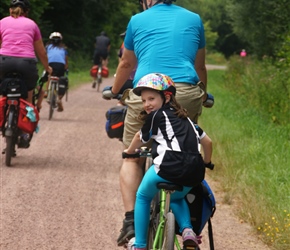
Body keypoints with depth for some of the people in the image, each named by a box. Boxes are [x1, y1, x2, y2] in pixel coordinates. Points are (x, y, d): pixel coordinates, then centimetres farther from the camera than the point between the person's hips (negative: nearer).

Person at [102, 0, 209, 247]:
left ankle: (131, 220, -3)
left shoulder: (138, 20, 14)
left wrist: (114, 91, 45)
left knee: (132, 159, 12)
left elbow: (126, 64, 27)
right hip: (187, 94, 1)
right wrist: (203, 94, 47)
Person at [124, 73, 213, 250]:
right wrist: (206, 162, 48)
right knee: (176, 198, 36)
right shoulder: (184, 117, 27)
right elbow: (207, 141, 31)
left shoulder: (156, 116, 8)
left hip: (168, 167, -6)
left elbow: (140, 139, 22)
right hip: (194, 173, 6)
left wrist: (129, 151, 42)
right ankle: (188, 230, 9)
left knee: (142, 197, 21)